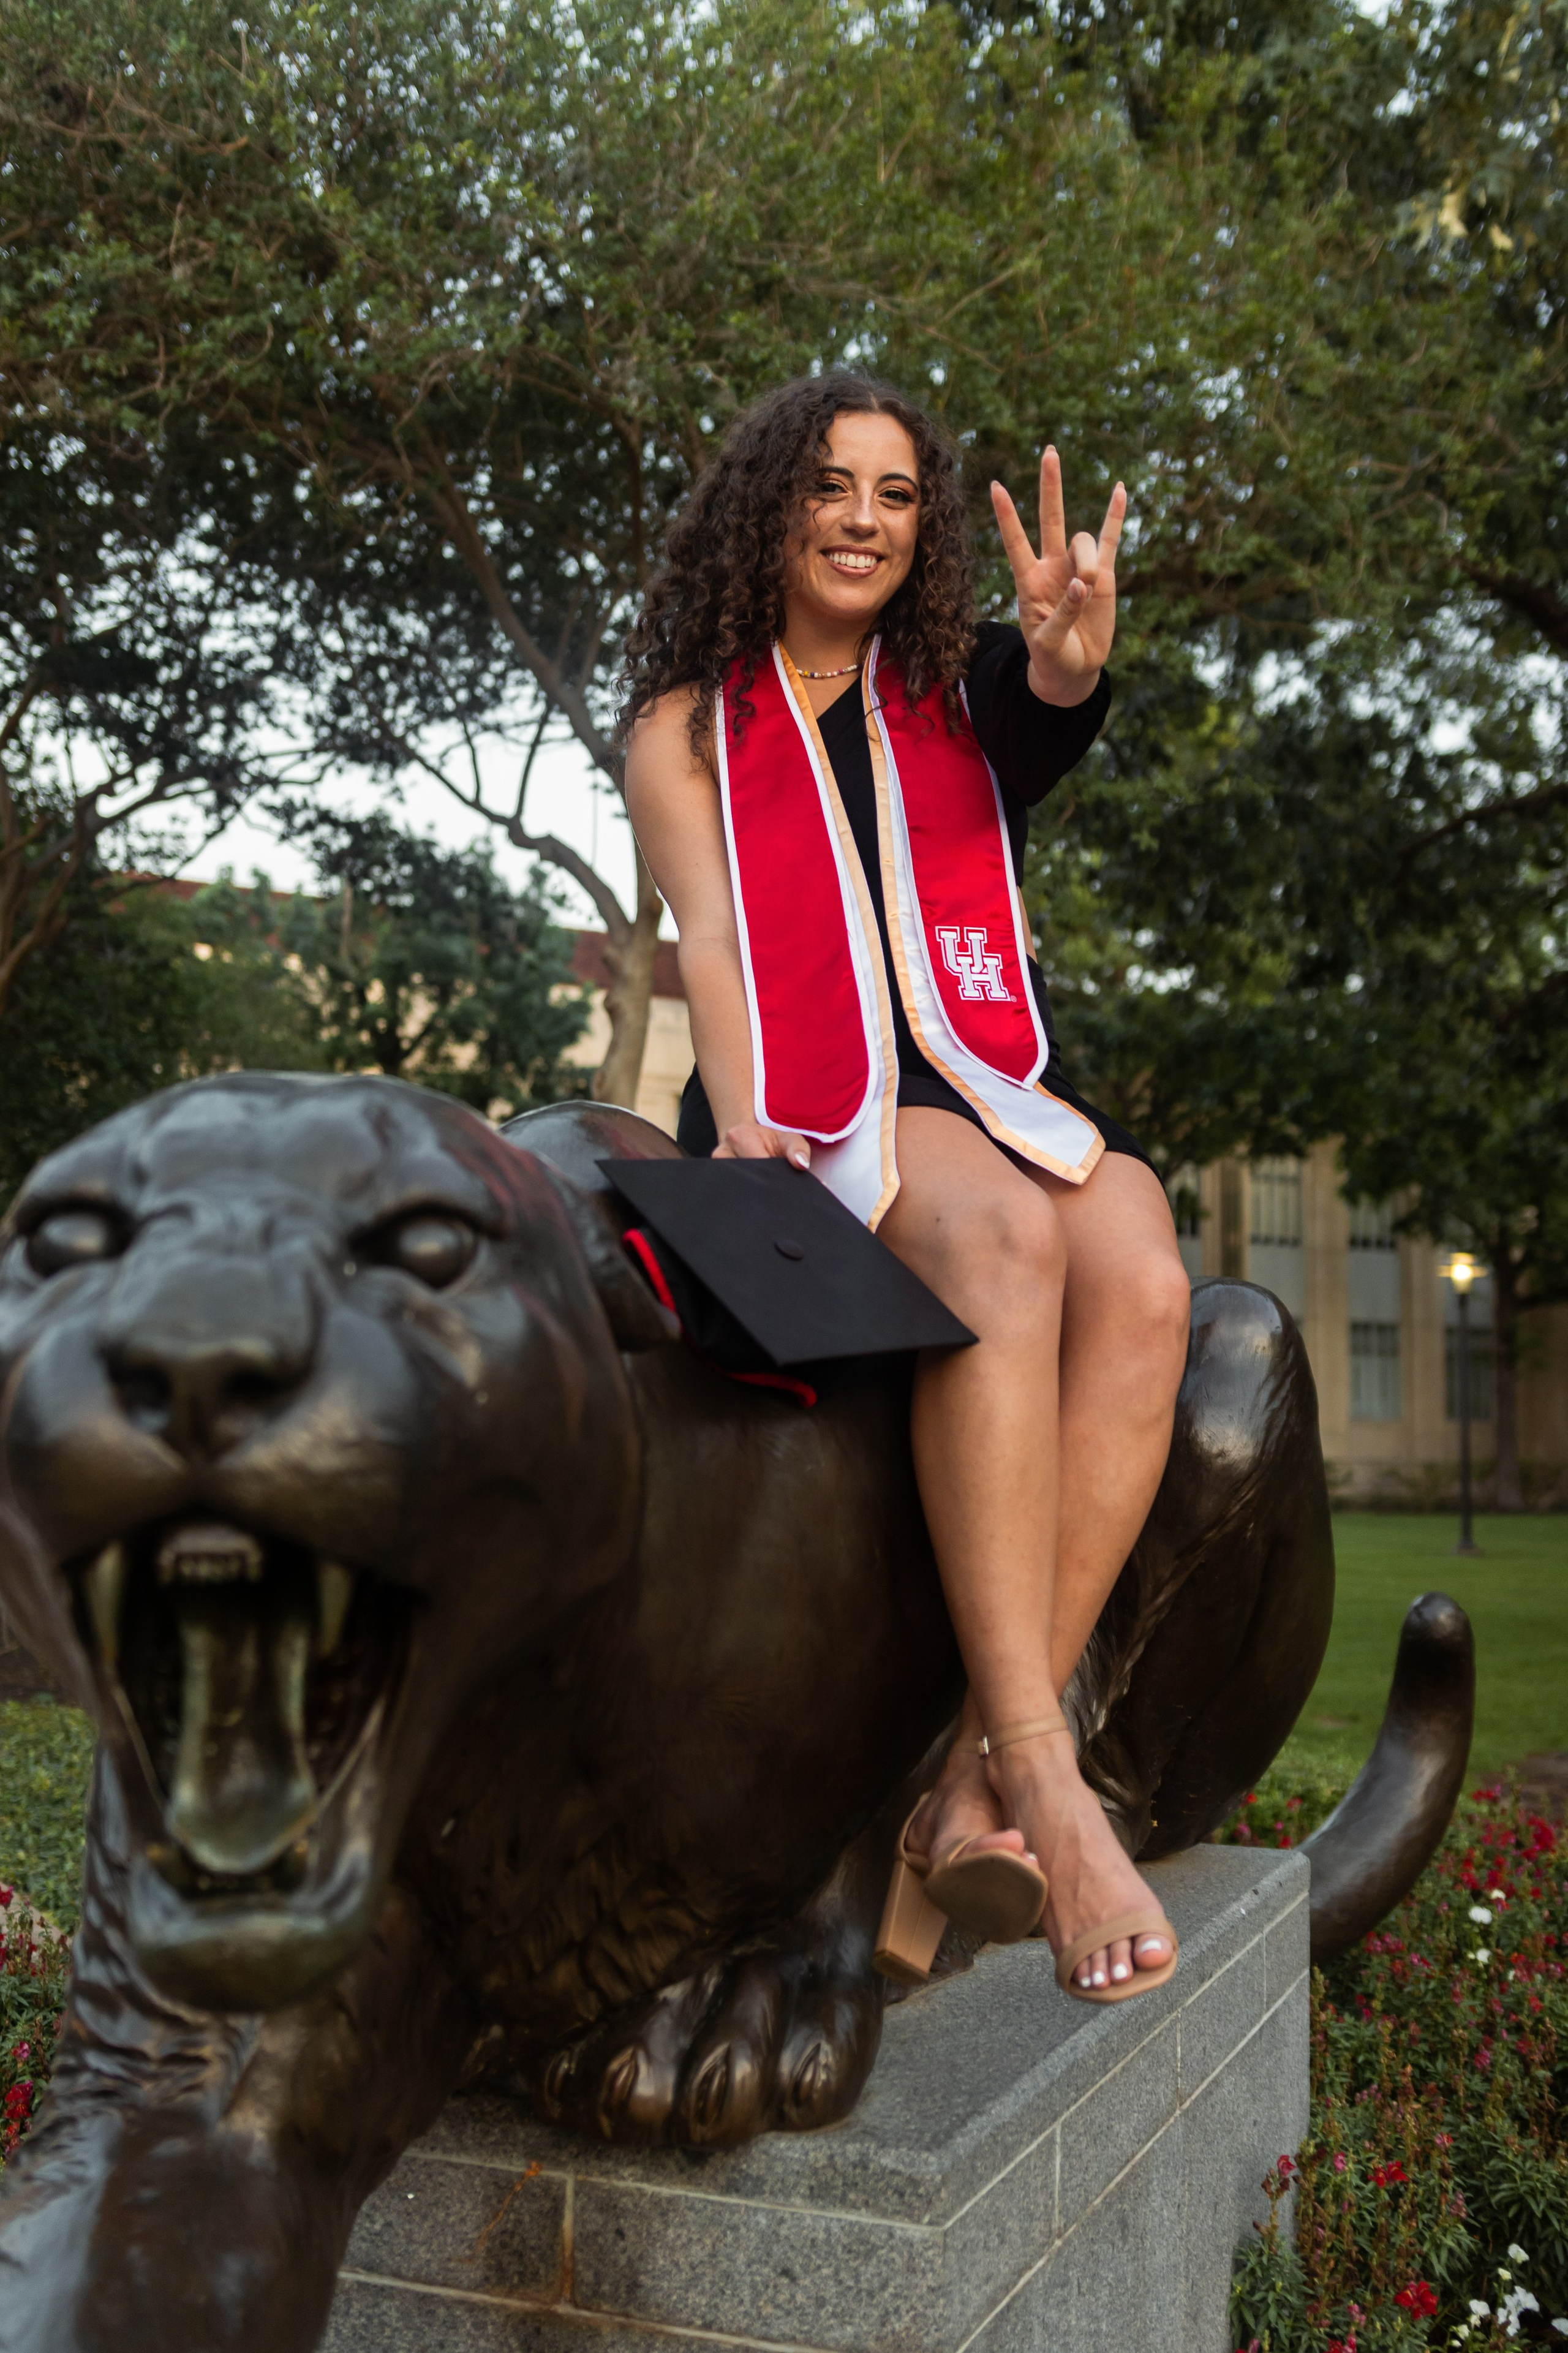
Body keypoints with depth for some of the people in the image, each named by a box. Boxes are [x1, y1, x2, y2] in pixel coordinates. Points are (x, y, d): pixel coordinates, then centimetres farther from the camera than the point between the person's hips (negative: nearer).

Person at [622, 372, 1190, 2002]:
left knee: (1142, 1284, -31)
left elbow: (1055, 703, -4)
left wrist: (1070, 645, -29)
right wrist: (737, 1113, -17)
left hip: (993, 1089, 3)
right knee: (1006, 1241, -36)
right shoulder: (688, 726, 16)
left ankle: (971, 1796, -32)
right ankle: (1043, 1786, -41)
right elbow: (706, 930, 2)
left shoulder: (958, 700, 21)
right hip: (816, 1108, -3)